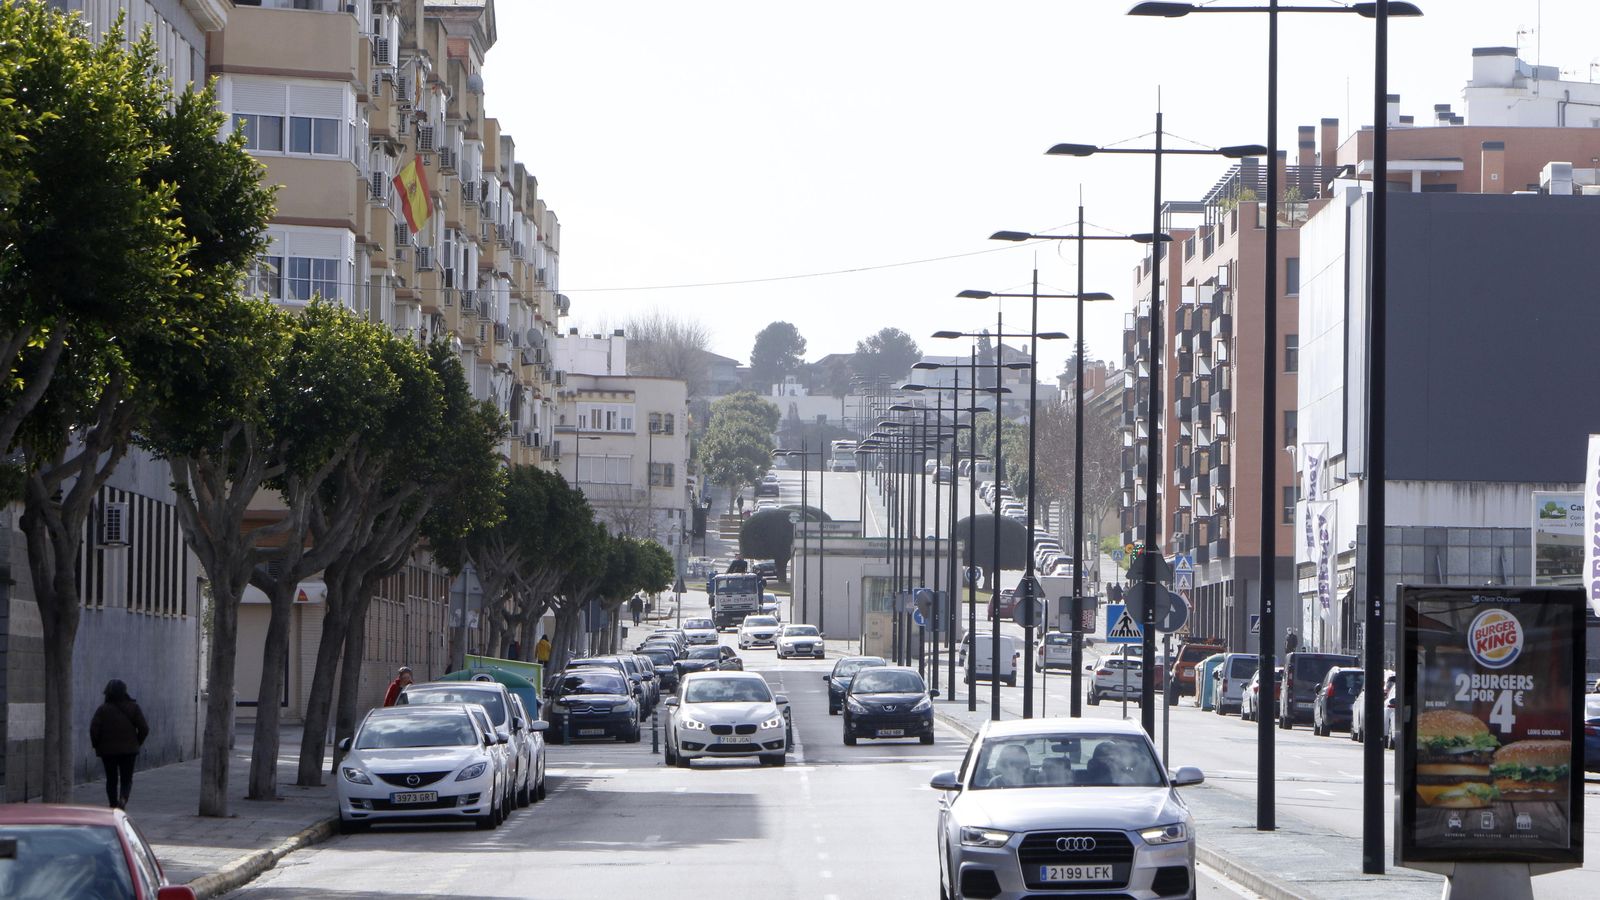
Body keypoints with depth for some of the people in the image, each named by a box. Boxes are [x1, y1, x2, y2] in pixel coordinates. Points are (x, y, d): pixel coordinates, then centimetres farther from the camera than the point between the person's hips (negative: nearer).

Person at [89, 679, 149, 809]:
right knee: (127, 779, 7)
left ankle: (113, 805, 10)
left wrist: (97, 746, 2)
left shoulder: (103, 709, -7)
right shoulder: (133, 708, -2)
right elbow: (144, 729, -4)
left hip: (108, 750, -1)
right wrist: (137, 743, 10)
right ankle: (123, 798, -19)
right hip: (129, 750, 1)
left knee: (111, 780, 12)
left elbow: (94, 729, -13)